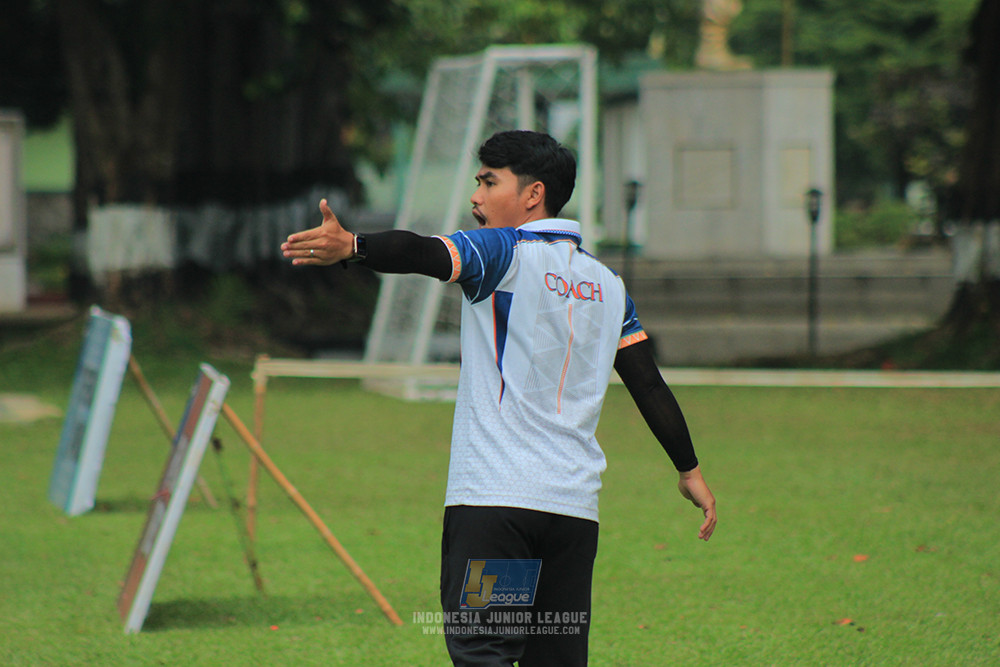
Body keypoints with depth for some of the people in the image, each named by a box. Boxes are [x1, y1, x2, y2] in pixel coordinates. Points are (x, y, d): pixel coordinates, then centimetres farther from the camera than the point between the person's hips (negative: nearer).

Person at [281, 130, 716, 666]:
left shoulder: (503, 254, -1)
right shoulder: (606, 283, 18)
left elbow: (426, 254, -21)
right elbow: (649, 385, 19)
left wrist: (351, 246, -37)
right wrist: (689, 470, 28)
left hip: (491, 500, -6)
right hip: (574, 506, 6)